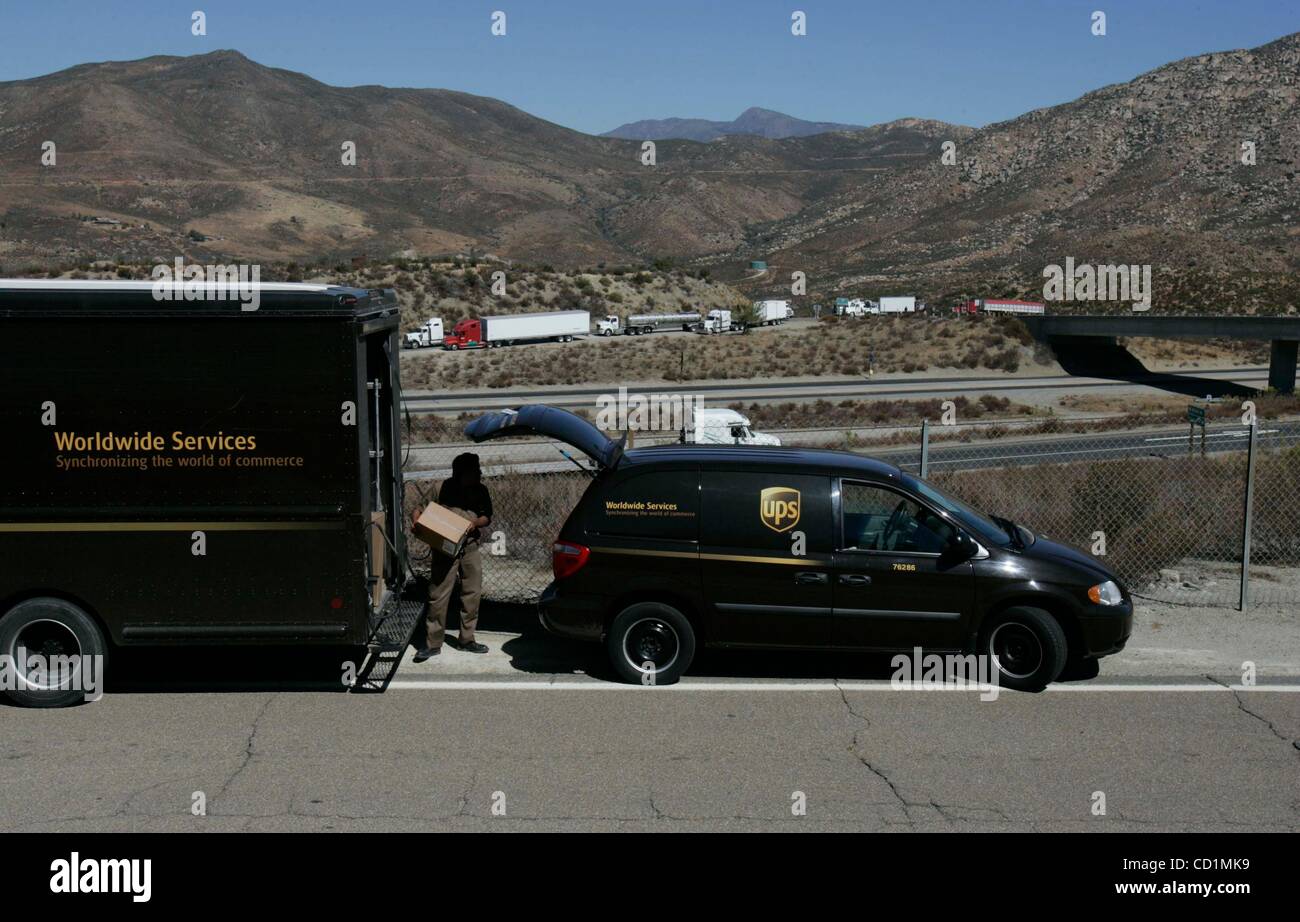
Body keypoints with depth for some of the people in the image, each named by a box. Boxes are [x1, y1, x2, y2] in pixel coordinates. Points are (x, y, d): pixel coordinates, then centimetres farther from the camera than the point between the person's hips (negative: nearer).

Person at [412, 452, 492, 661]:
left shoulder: (480, 491, 4)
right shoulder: (444, 488, -8)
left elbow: (487, 517, 8)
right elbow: (420, 509, -3)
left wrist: (476, 522, -13)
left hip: (470, 547, 5)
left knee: (473, 593, 9)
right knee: (438, 595, -6)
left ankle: (466, 639, 23)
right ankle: (433, 643, 3)